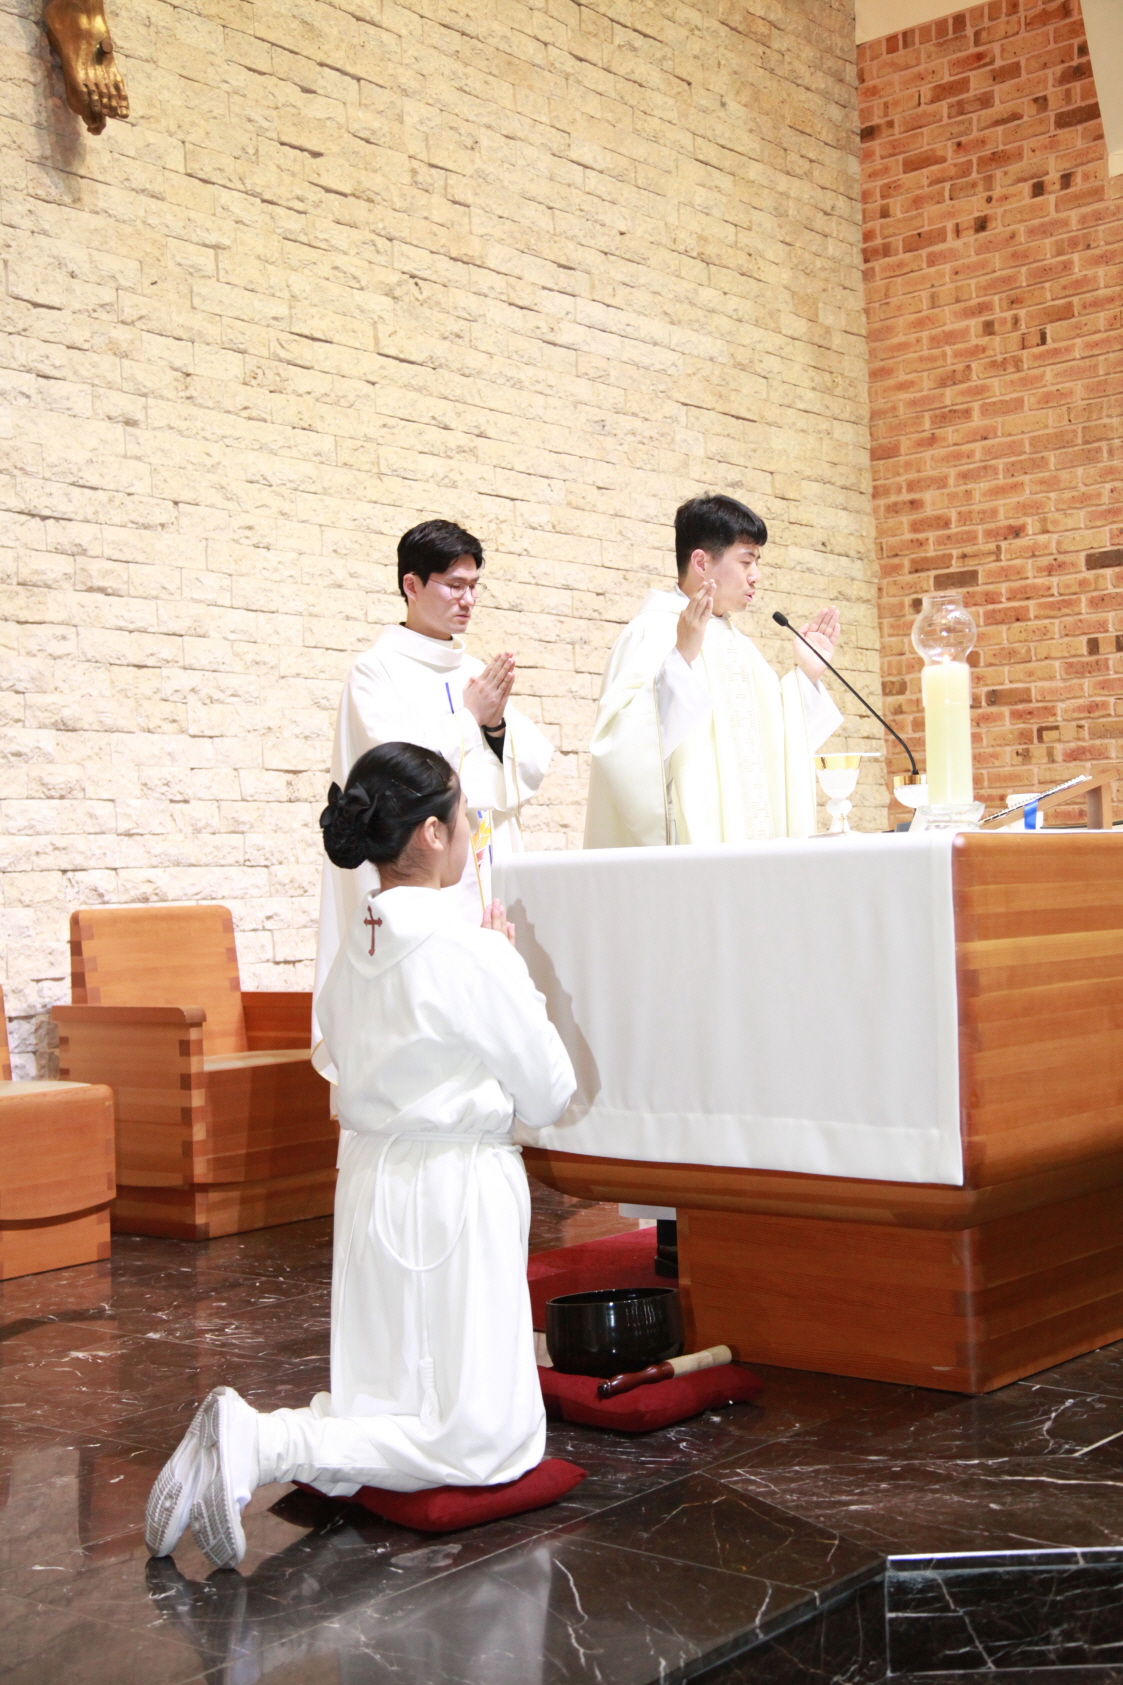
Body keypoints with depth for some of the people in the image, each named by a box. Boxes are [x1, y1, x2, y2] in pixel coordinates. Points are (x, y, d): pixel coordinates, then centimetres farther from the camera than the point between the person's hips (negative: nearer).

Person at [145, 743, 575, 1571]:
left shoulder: (355, 949, 4)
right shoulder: (472, 952, -17)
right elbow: (549, 1097, -8)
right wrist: (518, 973, 4)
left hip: (371, 1185, 8)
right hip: (458, 1192, -8)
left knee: (397, 1406, 19)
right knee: (482, 1437, 0)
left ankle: (248, 1439, -4)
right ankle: (262, 1446, -15)